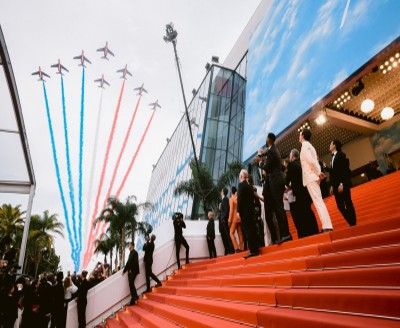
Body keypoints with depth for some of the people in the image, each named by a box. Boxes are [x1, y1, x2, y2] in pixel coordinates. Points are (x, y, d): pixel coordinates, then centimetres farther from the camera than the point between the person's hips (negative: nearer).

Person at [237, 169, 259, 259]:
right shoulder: (250, 186, 14)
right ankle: (255, 249, 13)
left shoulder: (241, 185, -8)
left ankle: (253, 251, -8)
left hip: (244, 211, -8)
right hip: (251, 211, 8)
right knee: (252, 230, 9)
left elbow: (240, 198, -15)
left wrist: (238, 211, -13)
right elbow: (252, 198, 15)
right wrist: (252, 210, 16)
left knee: (248, 231, -8)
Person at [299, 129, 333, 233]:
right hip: (313, 177, 9)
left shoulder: (305, 146, -7)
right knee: (319, 201, 8)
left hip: (311, 177, -9)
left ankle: (326, 226, -17)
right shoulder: (309, 146, 22)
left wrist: (319, 173, -12)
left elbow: (311, 160, -18)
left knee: (318, 201, -13)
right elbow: (313, 161, 16)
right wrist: (319, 172, 8)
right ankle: (327, 226, 8)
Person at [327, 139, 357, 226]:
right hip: (336, 186, 7)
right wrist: (332, 185, 11)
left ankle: (353, 223, 0)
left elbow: (345, 170, -12)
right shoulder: (333, 158, 19)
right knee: (340, 205, 3)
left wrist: (342, 183, -19)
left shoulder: (341, 155, -3)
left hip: (343, 184, -7)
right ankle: (351, 223, 7)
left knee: (348, 204, -5)